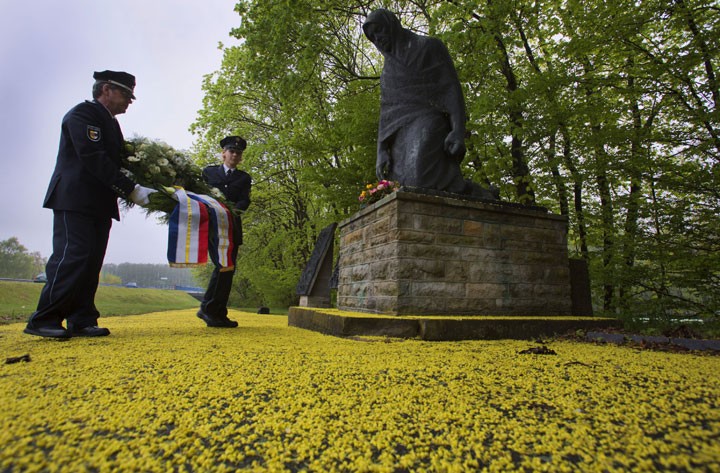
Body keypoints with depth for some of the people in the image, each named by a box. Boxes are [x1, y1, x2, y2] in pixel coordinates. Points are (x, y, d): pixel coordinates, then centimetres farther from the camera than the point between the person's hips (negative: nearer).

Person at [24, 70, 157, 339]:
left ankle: (82, 322, 6)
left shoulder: (110, 123, 23)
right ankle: (43, 320, -3)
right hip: (75, 200, -8)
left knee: (91, 262, 3)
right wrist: (132, 190, -22)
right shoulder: (83, 113, -5)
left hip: (99, 204, 9)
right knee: (72, 256, -13)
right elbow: (94, 159, -18)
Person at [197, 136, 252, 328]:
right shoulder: (209, 172, 17)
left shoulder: (244, 178, 17)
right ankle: (207, 308, -6)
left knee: (228, 268, 0)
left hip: (232, 227, 3)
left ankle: (219, 314, 8)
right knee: (223, 265, -16)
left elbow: (245, 201, 1)